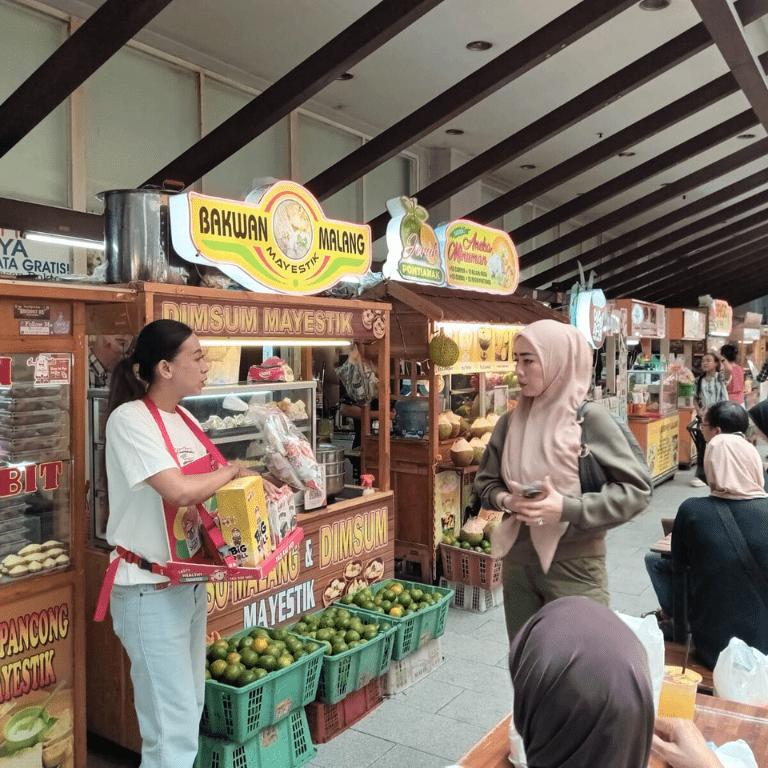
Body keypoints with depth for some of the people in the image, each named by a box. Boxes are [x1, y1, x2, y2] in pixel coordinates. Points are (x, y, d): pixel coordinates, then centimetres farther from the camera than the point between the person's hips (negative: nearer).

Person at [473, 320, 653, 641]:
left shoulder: (589, 418, -12)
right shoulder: (511, 422, 2)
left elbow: (636, 488, -13)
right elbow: (485, 482, 12)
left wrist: (568, 508, -22)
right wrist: (507, 500, -10)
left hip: (574, 564, -4)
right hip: (518, 558, 5)